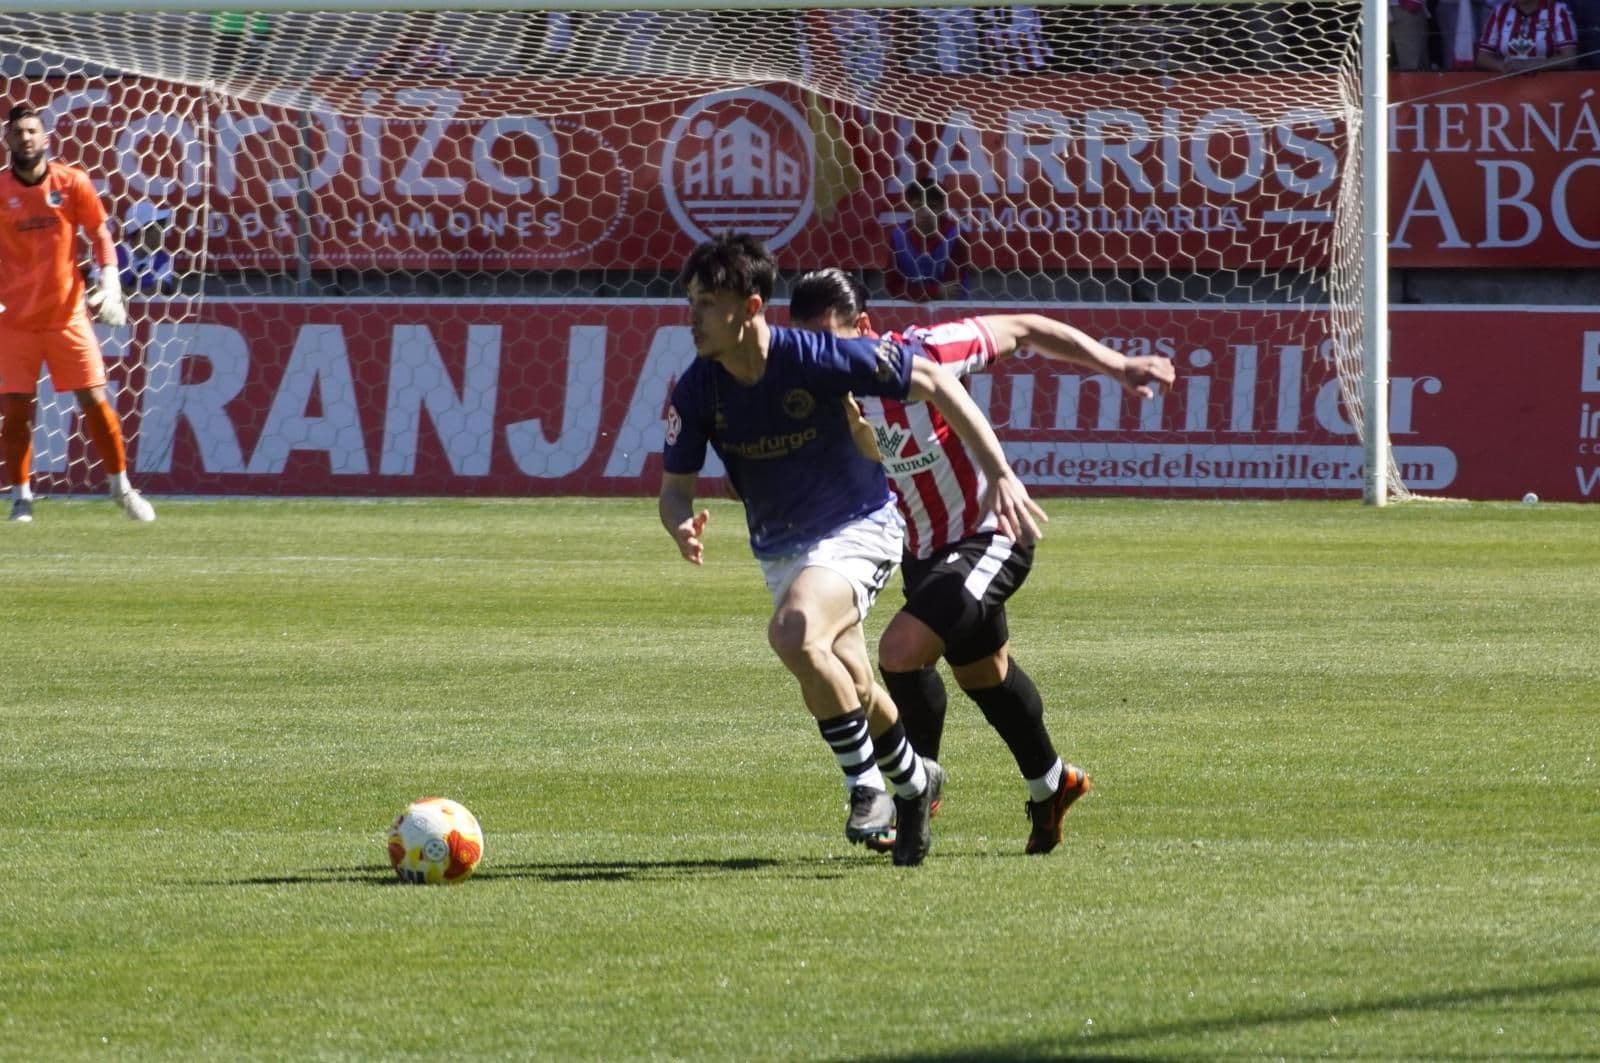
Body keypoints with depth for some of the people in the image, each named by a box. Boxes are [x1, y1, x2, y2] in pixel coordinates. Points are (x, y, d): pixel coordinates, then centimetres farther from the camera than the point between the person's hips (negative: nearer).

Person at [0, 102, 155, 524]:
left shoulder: (72, 183, -3)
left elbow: (100, 234, 6)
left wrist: (108, 281, -7)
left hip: (67, 313, 1)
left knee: (95, 401, 0)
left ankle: (120, 486, 16)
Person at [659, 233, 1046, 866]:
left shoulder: (820, 360, -26)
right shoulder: (696, 391, -12)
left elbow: (934, 385, -18)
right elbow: (675, 485, -3)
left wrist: (1001, 475, -21)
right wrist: (682, 527, -28)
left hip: (855, 529, -6)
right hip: (779, 549, 6)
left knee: (795, 633, -33)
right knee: (849, 690, 17)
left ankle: (867, 784, -17)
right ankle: (912, 780, 46)